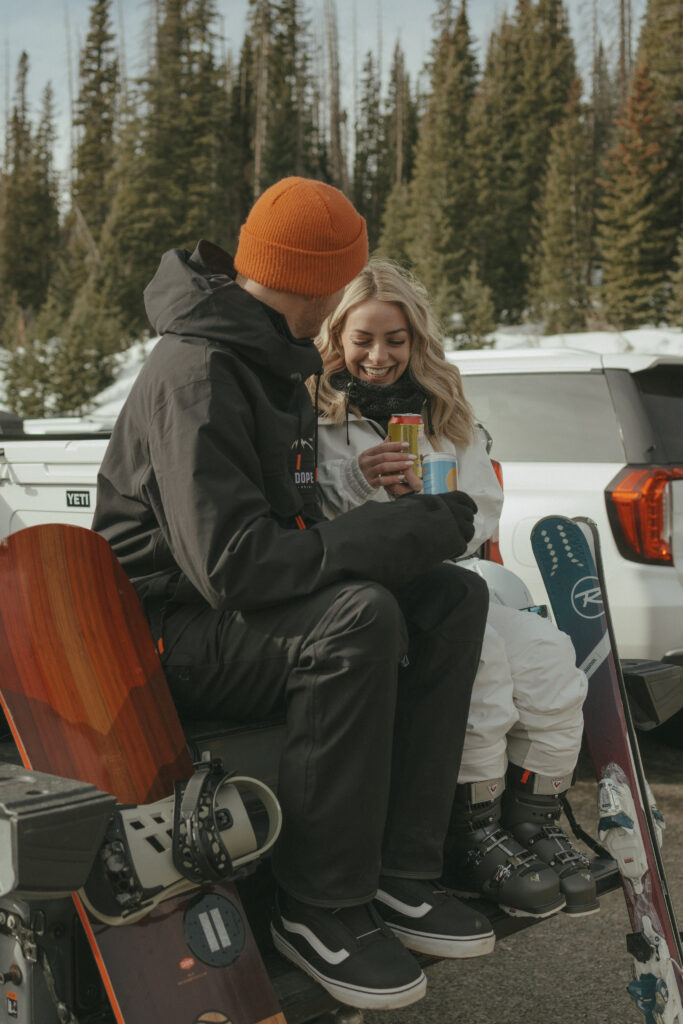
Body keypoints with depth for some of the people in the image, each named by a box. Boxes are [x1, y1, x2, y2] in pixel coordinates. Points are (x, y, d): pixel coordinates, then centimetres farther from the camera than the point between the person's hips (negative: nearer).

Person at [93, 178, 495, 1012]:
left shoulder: (273, 364, 13)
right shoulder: (195, 377, -20)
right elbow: (233, 563, -29)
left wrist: (413, 528, 0)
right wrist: (403, 533, -24)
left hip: (251, 604, 9)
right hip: (171, 633, -9)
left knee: (454, 597, -4)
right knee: (359, 619, -34)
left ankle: (399, 873, -5)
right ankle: (318, 909, -19)